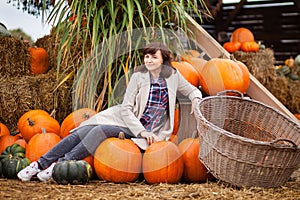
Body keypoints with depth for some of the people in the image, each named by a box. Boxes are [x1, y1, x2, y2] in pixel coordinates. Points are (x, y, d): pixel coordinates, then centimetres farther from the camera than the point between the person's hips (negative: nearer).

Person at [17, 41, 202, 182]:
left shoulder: (173, 76, -1)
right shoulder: (139, 76, -2)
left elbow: (192, 90, 15)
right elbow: (126, 108, -6)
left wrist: (196, 99, -10)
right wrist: (141, 131, -18)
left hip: (146, 129, -2)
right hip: (124, 118, 2)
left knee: (101, 131, -28)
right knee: (81, 133, -17)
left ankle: (61, 164, -24)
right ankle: (40, 164, -13)